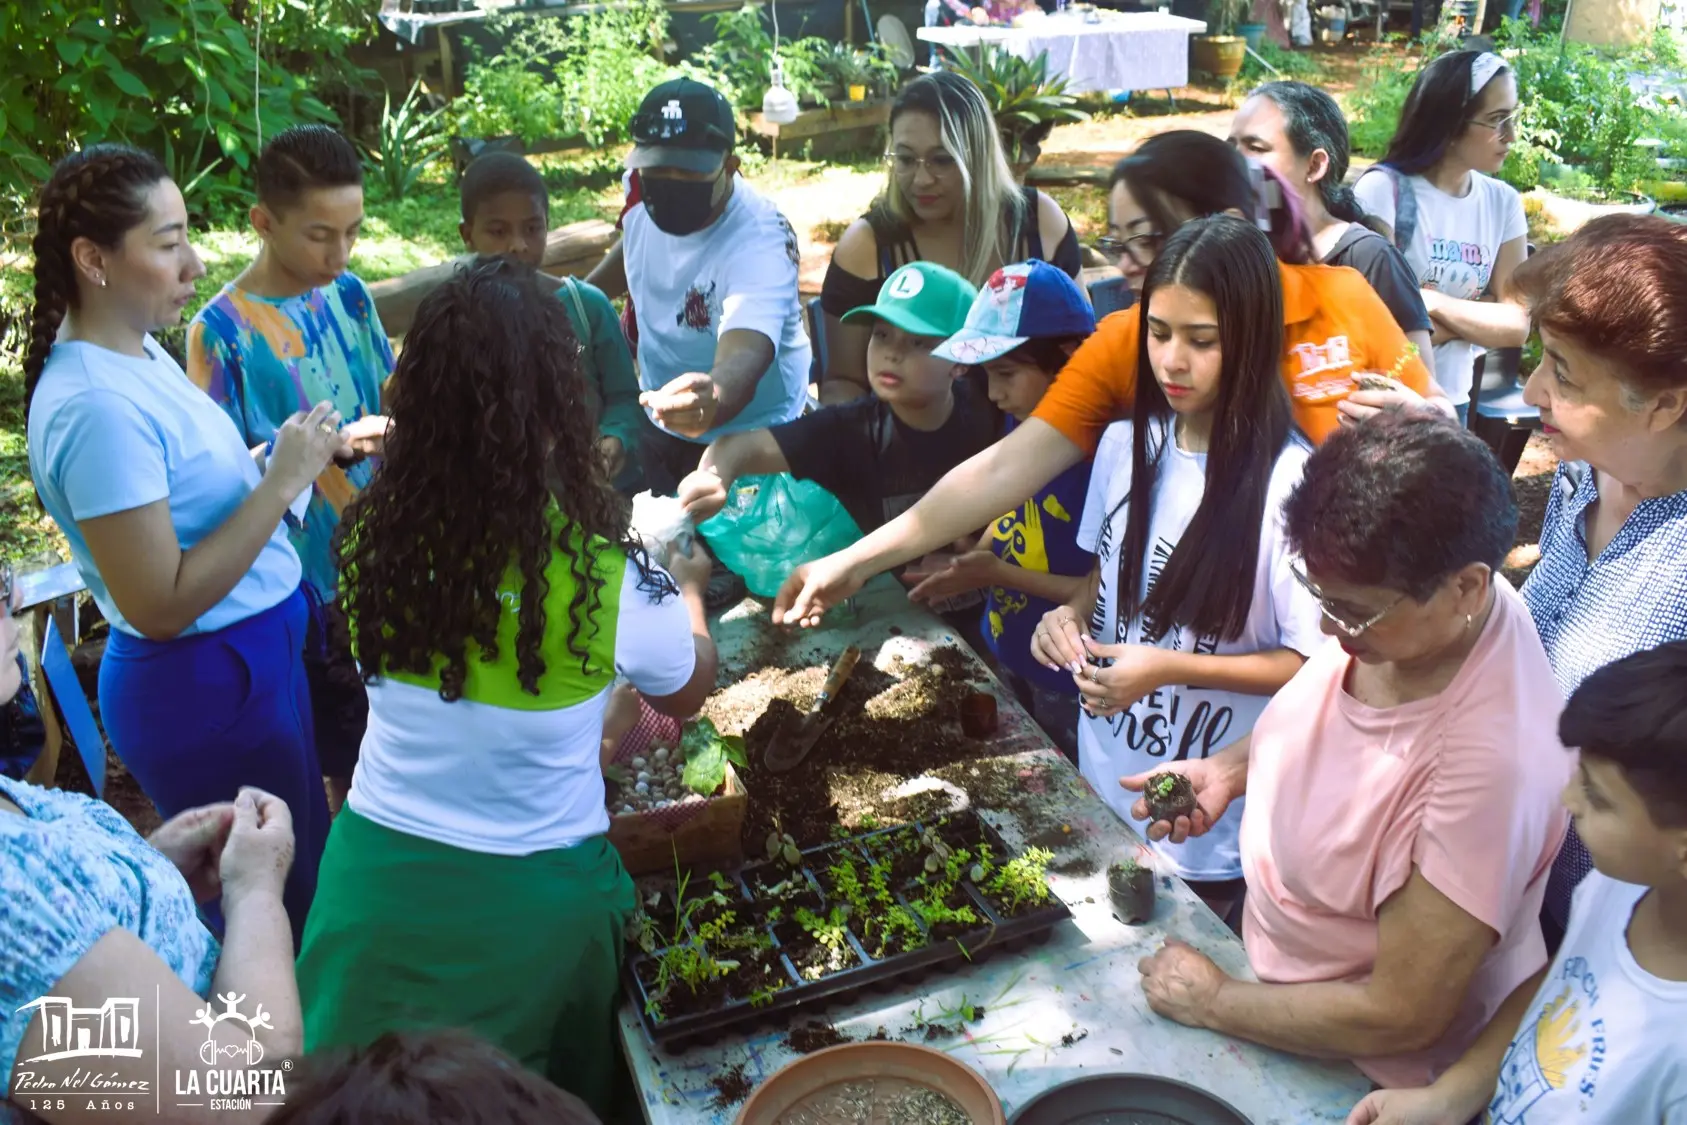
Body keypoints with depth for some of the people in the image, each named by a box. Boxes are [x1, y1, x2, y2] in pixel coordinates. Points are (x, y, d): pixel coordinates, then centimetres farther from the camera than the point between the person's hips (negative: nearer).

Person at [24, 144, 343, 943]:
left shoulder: (133, 350, 3)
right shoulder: (95, 407, -26)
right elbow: (159, 606, -25)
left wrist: (270, 459, -1)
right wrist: (280, 483, -23)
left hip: (252, 654, 9)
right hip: (206, 684, -9)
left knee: (302, 862, 24)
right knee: (277, 899, 8)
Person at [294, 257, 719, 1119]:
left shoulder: (374, 534, -14)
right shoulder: (601, 569, -23)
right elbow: (687, 691, -1)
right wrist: (687, 585, 17)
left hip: (375, 874, 2)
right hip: (526, 899, -2)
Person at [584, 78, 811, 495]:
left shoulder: (760, 239, -32)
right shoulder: (643, 191, -12)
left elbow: (743, 358, -51)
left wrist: (715, 398, -72)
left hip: (750, 441, -6)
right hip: (658, 429, 6)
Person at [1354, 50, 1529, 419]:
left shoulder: (1503, 203, 0)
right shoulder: (1383, 190, -14)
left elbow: (1516, 326, -4)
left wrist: (1435, 304, -16)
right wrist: (1476, 315, -11)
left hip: (1451, 402, 5)